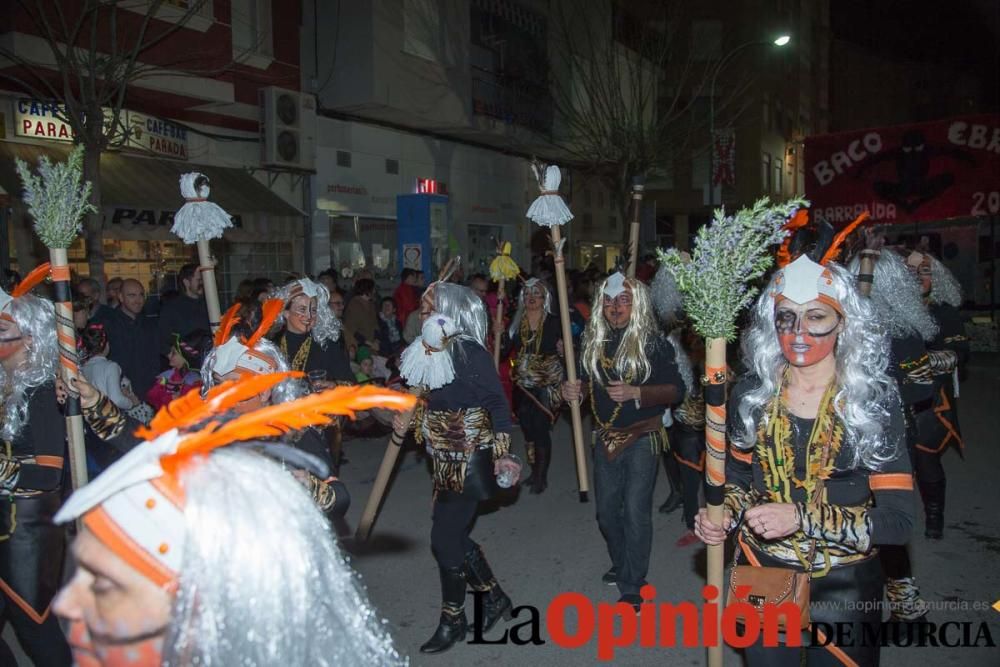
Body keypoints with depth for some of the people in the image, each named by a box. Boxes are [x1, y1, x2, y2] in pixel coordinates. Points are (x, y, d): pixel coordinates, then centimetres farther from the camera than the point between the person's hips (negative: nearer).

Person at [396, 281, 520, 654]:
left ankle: (453, 621, 20)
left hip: (469, 462, -8)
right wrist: (410, 421, 5)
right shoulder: (426, 353, 7)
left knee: (445, 539, 0)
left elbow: (497, 402, -15)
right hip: (445, 461, 8)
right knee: (454, 536, 15)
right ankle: (494, 598, 36)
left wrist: (501, 453, -16)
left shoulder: (468, 351, -17)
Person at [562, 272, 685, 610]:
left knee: (635, 512, -2)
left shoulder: (653, 343, -13)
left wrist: (635, 392, -26)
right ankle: (621, 566, 38)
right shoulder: (594, 341, 3)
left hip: (641, 438, -5)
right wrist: (575, 390, -7)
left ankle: (632, 586, 12)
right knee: (606, 510, 15)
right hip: (605, 438, 5)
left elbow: (676, 390, -13)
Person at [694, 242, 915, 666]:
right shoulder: (751, 393, -5)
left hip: (844, 586, -2)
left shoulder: (875, 400, -13)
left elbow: (897, 520, -18)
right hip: (761, 572, 3)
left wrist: (803, 517, -29)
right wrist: (725, 514, -12)